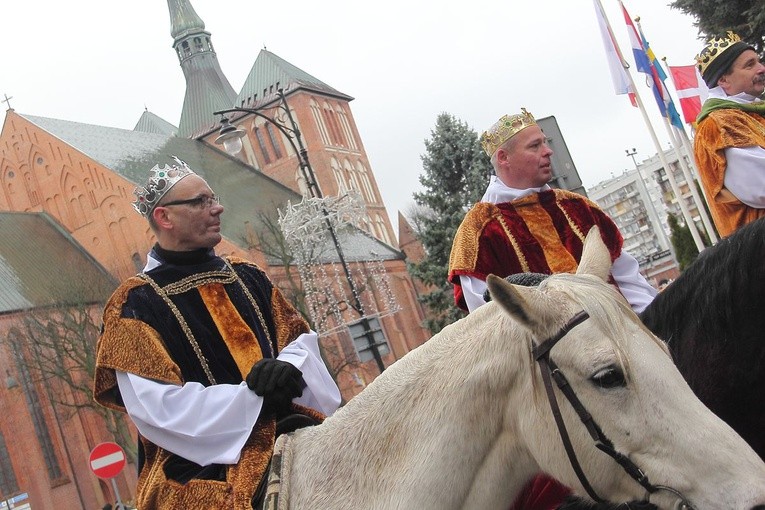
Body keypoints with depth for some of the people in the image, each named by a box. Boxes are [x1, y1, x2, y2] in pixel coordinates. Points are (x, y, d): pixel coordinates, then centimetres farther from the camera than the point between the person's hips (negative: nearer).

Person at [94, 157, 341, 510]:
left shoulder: (247, 277, 16)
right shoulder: (137, 304, -1)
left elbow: (299, 338, 13)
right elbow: (160, 406, -10)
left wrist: (289, 365, -10)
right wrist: (254, 396, -14)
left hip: (291, 439, 5)